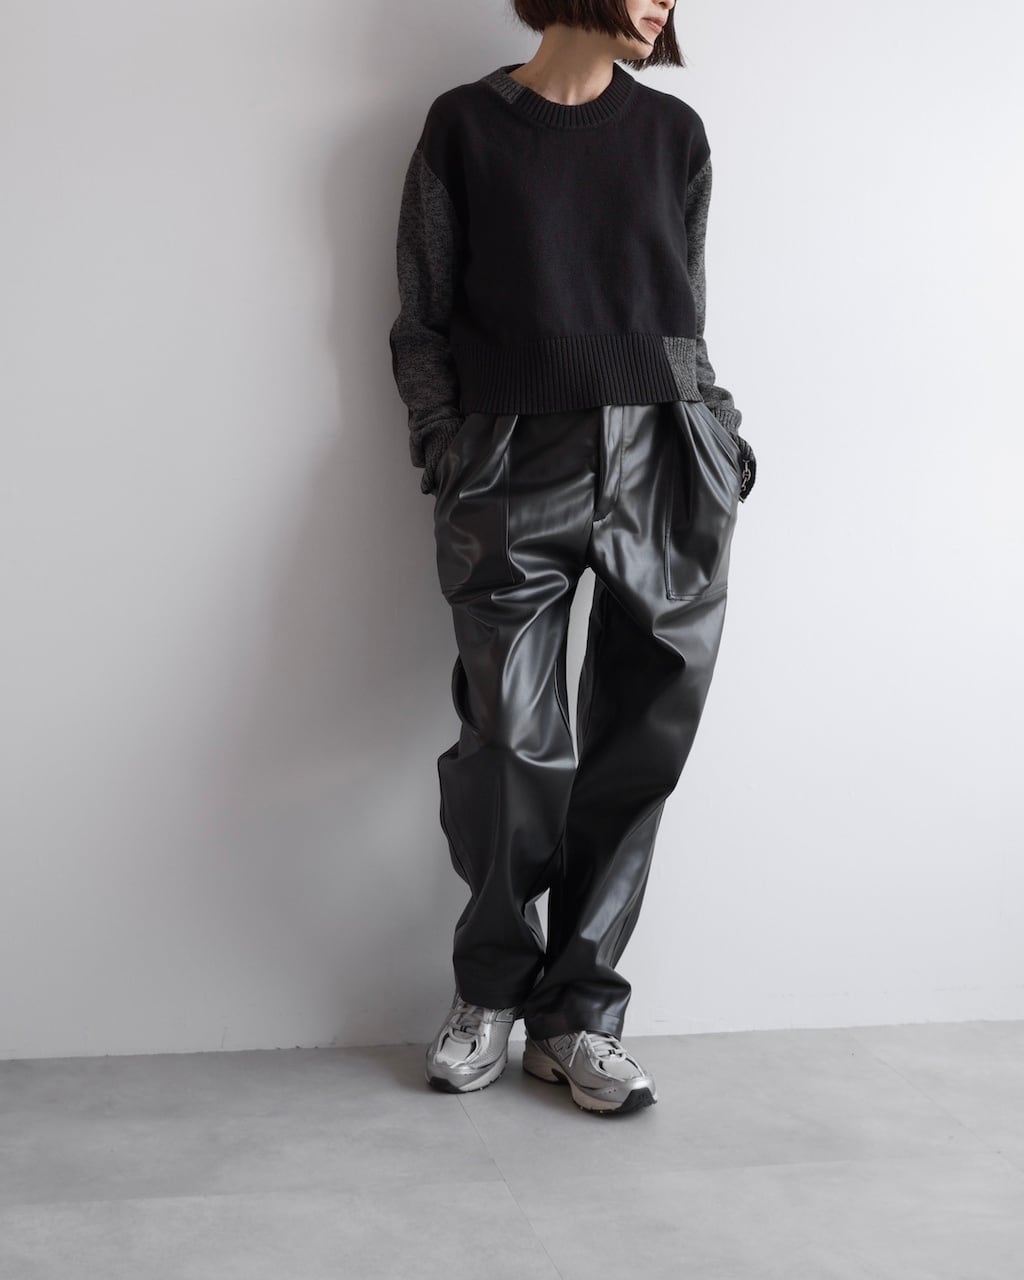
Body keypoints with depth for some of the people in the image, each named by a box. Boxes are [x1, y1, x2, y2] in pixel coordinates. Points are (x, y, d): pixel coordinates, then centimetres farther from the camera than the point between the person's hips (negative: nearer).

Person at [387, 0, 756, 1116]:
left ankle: (574, 1011, 12)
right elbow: (422, 321, 8)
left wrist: (719, 441, 7)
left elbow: (687, 318, 18)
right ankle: (492, 987, 18)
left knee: (638, 743, 0)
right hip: (514, 471, -2)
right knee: (511, 741, -6)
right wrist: (444, 450, -3)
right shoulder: (463, 127, 8)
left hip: (663, 464, 3)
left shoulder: (672, 132, 15)